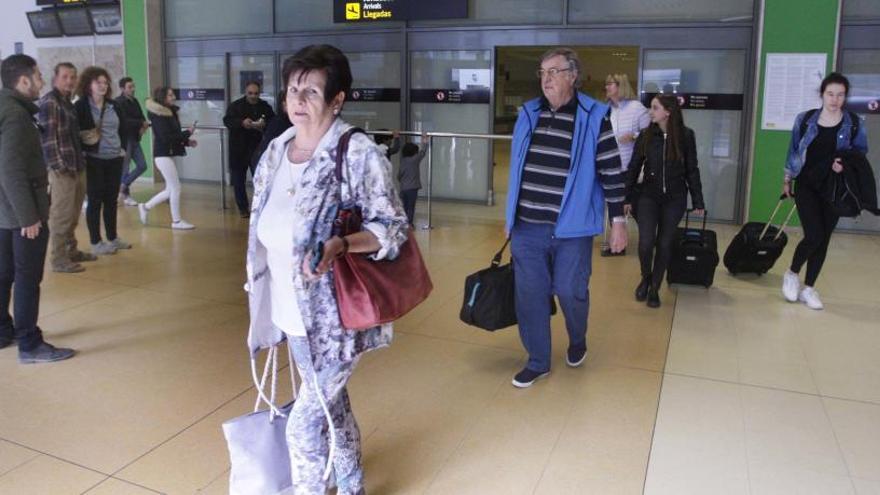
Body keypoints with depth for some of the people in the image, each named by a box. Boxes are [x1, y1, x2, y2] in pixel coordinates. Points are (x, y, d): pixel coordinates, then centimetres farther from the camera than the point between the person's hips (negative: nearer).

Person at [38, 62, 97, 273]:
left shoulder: (68, 102, 17)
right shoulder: (49, 102, -9)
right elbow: (48, 136, -16)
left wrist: (83, 152, 15)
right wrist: (58, 165, -19)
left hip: (77, 166, 9)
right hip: (61, 168, -8)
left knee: (73, 215, 16)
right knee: (61, 215, -3)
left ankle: (71, 250, 28)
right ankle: (58, 259, 4)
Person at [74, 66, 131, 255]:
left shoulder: (112, 105, 10)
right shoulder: (80, 106, -8)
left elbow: (120, 128, 18)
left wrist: (123, 148, 11)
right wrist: (84, 149, -16)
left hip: (115, 159, 6)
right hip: (94, 160, -5)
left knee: (112, 199, 12)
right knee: (95, 200, 2)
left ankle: (113, 238, 23)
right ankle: (96, 243, 10)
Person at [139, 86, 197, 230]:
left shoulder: (169, 113, 13)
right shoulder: (159, 116, -14)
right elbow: (166, 137, -21)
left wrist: (187, 141, 2)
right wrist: (188, 133, -17)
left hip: (167, 154, 9)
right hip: (163, 155, -9)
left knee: (170, 189, 13)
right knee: (175, 188, -5)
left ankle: (146, 207, 26)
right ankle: (176, 221, 3)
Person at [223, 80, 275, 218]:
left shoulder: (265, 107, 4)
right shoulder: (236, 106, 1)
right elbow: (227, 120, -8)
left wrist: (265, 124, -20)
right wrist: (241, 123, -26)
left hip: (258, 148, 0)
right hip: (239, 148, 0)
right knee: (239, 180, 5)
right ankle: (243, 208, 17)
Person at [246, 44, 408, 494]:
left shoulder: (359, 154, -17)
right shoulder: (275, 152, 3)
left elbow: (394, 228, -16)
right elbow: (265, 232, 13)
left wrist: (341, 243, -34)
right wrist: (266, 304, 15)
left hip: (338, 316, -7)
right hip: (294, 314, 7)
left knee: (304, 422, 0)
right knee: (330, 408, 22)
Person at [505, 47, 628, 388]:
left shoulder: (594, 117, -4)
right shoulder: (528, 114, 9)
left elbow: (611, 172, -3)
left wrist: (618, 221, -5)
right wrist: (510, 216, 18)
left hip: (571, 228, -4)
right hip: (527, 227, 4)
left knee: (570, 291, 4)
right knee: (529, 295, 6)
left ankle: (577, 340, 37)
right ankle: (537, 362, 23)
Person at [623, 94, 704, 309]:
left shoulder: (686, 136, -5)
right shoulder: (646, 135, -3)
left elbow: (692, 170, 1)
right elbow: (634, 167, 3)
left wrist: (698, 201, 1)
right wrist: (628, 198, 2)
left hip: (675, 198, 0)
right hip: (648, 196, 0)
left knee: (664, 244, 5)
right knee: (646, 242, -10)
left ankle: (655, 288, 22)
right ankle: (645, 277, 20)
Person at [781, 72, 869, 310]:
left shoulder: (854, 124, -3)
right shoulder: (805, 119, -3)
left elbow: (861, 154, 6)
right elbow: (793, 151, 7)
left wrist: (845, 165, -15)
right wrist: (787, 180, 11)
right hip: (807, 185, -2)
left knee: (823, 240, 6)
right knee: (814, 236, -13)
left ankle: (808, 288, 20)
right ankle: (791, 273, 14)